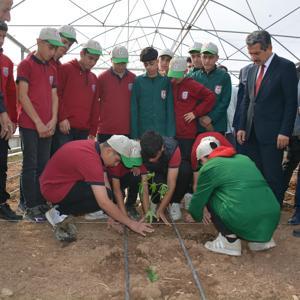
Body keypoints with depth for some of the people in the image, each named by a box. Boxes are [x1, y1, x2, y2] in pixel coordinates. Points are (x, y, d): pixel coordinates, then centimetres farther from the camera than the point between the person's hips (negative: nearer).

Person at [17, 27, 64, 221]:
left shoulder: (52, 70, 16)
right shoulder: (26, 65, -2)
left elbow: (54, 96, 13)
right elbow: (22, 96, -9)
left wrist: (53, 120, -2)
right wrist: (38, 122, -12)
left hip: (47, 127, 6)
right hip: (29, 125, -5)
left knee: (44, 165, 8)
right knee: (30, 166, -2)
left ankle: (41, 203, 17)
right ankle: (31, 207, 5)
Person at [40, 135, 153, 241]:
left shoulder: (95, 147, -2)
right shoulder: (90, 158, -30)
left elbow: (105, 182, 2)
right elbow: (104, 202, -31)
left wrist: (112, 216, 0)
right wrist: (131, 223, -21)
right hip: (54, 189, -9)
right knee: (101, 196, -21)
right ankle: (60, 213, -7)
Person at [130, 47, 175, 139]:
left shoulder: (166, 81, 4)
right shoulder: (138, 81, 2)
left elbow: (170, 109, 3)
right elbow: (134, 110, 2)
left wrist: (170, 134, -3)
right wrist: (134, 135, -3)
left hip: (162, 132, 0)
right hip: (142, 132, 0)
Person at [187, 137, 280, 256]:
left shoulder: (209, 167, 7)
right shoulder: (243, 158, 26)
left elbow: (199, 198, 17)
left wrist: (197, 216, 40)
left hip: (243, 219, -7)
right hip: (272, 216, 7)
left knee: (210, 198, 16)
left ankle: (230, 241, 8)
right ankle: (261, 238, 21)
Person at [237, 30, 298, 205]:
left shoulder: (286, 67, -4)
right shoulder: (253, 70, 14)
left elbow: (291, 102, -8)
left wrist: (285, 132, -13)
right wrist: (242, 127, 10)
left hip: (272, 133, -6)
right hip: (251, 133, 6)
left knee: (272, 176, -1)